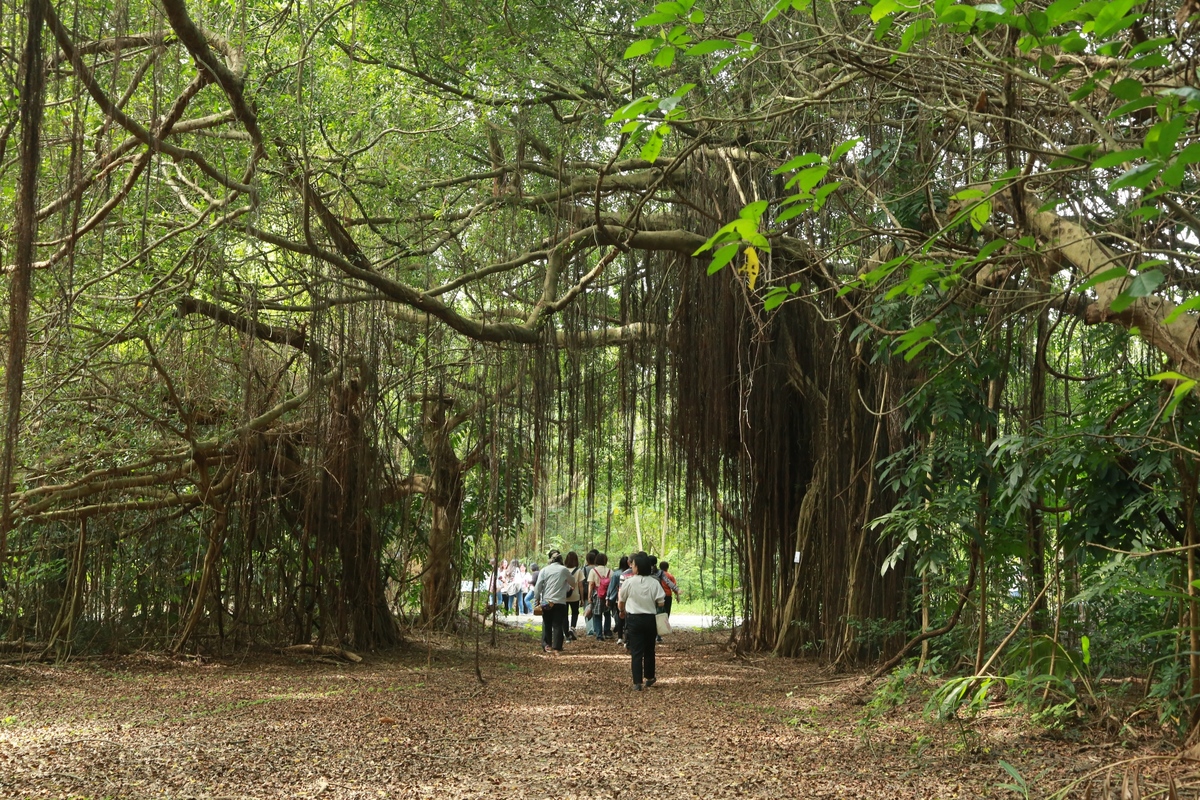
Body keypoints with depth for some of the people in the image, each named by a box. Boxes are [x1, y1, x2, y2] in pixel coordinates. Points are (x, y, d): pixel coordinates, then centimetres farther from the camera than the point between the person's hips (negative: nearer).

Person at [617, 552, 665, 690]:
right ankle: (649, 678, 31)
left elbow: (621, 601, 3)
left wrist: (622, 611, 26)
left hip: (634, 619, -2)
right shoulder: (654, 583, -7)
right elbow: (661, 602, -5)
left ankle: (637, 683, -3)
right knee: (649, 650, 18)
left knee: (636, 651, 1)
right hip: (650, 618, 2)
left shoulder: (628, 582, -9)